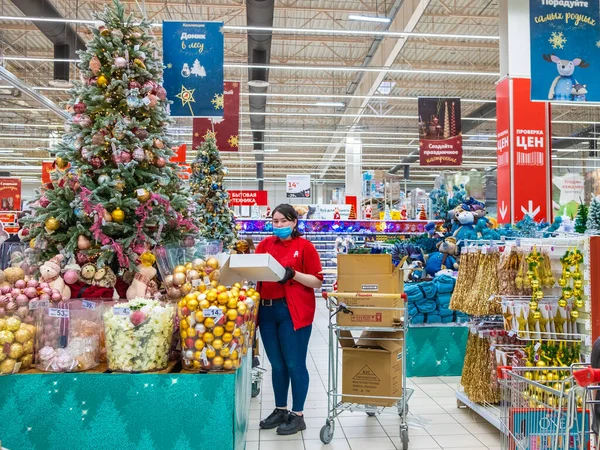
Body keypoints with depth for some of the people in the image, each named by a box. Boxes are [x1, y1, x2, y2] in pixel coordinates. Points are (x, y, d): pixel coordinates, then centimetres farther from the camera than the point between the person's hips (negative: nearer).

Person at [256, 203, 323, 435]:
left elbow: (318, 282, -6)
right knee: (277, 364, 14)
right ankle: (280, 410, 28)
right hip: (267, 309, 5)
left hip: (293, 311, -5)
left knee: (295, 364, 2)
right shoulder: (265, 244, 10)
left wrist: (293, 274, -19)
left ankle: (297, 415, 16)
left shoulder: (305, 246, -3)